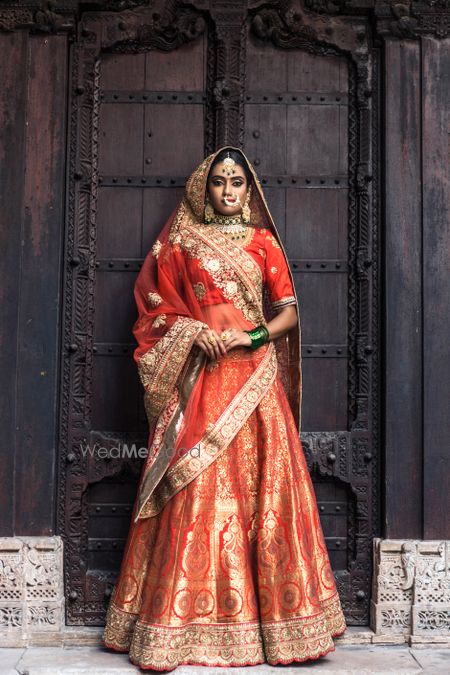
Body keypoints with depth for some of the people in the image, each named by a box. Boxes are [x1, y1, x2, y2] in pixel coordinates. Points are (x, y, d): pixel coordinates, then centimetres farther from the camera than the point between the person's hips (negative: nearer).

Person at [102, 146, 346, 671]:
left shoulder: (262, 241, 12)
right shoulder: (180, 243, 11)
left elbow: (290, 311, 8)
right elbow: (157, 308, 9)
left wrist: (254, 335, -9)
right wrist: (195, 331, -9)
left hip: (254, 379, 1)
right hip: (199, 381, -1)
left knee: (263, 488, -1)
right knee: (196, 492, -5)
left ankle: (277, 618, 8)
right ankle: (190, 623, 2)